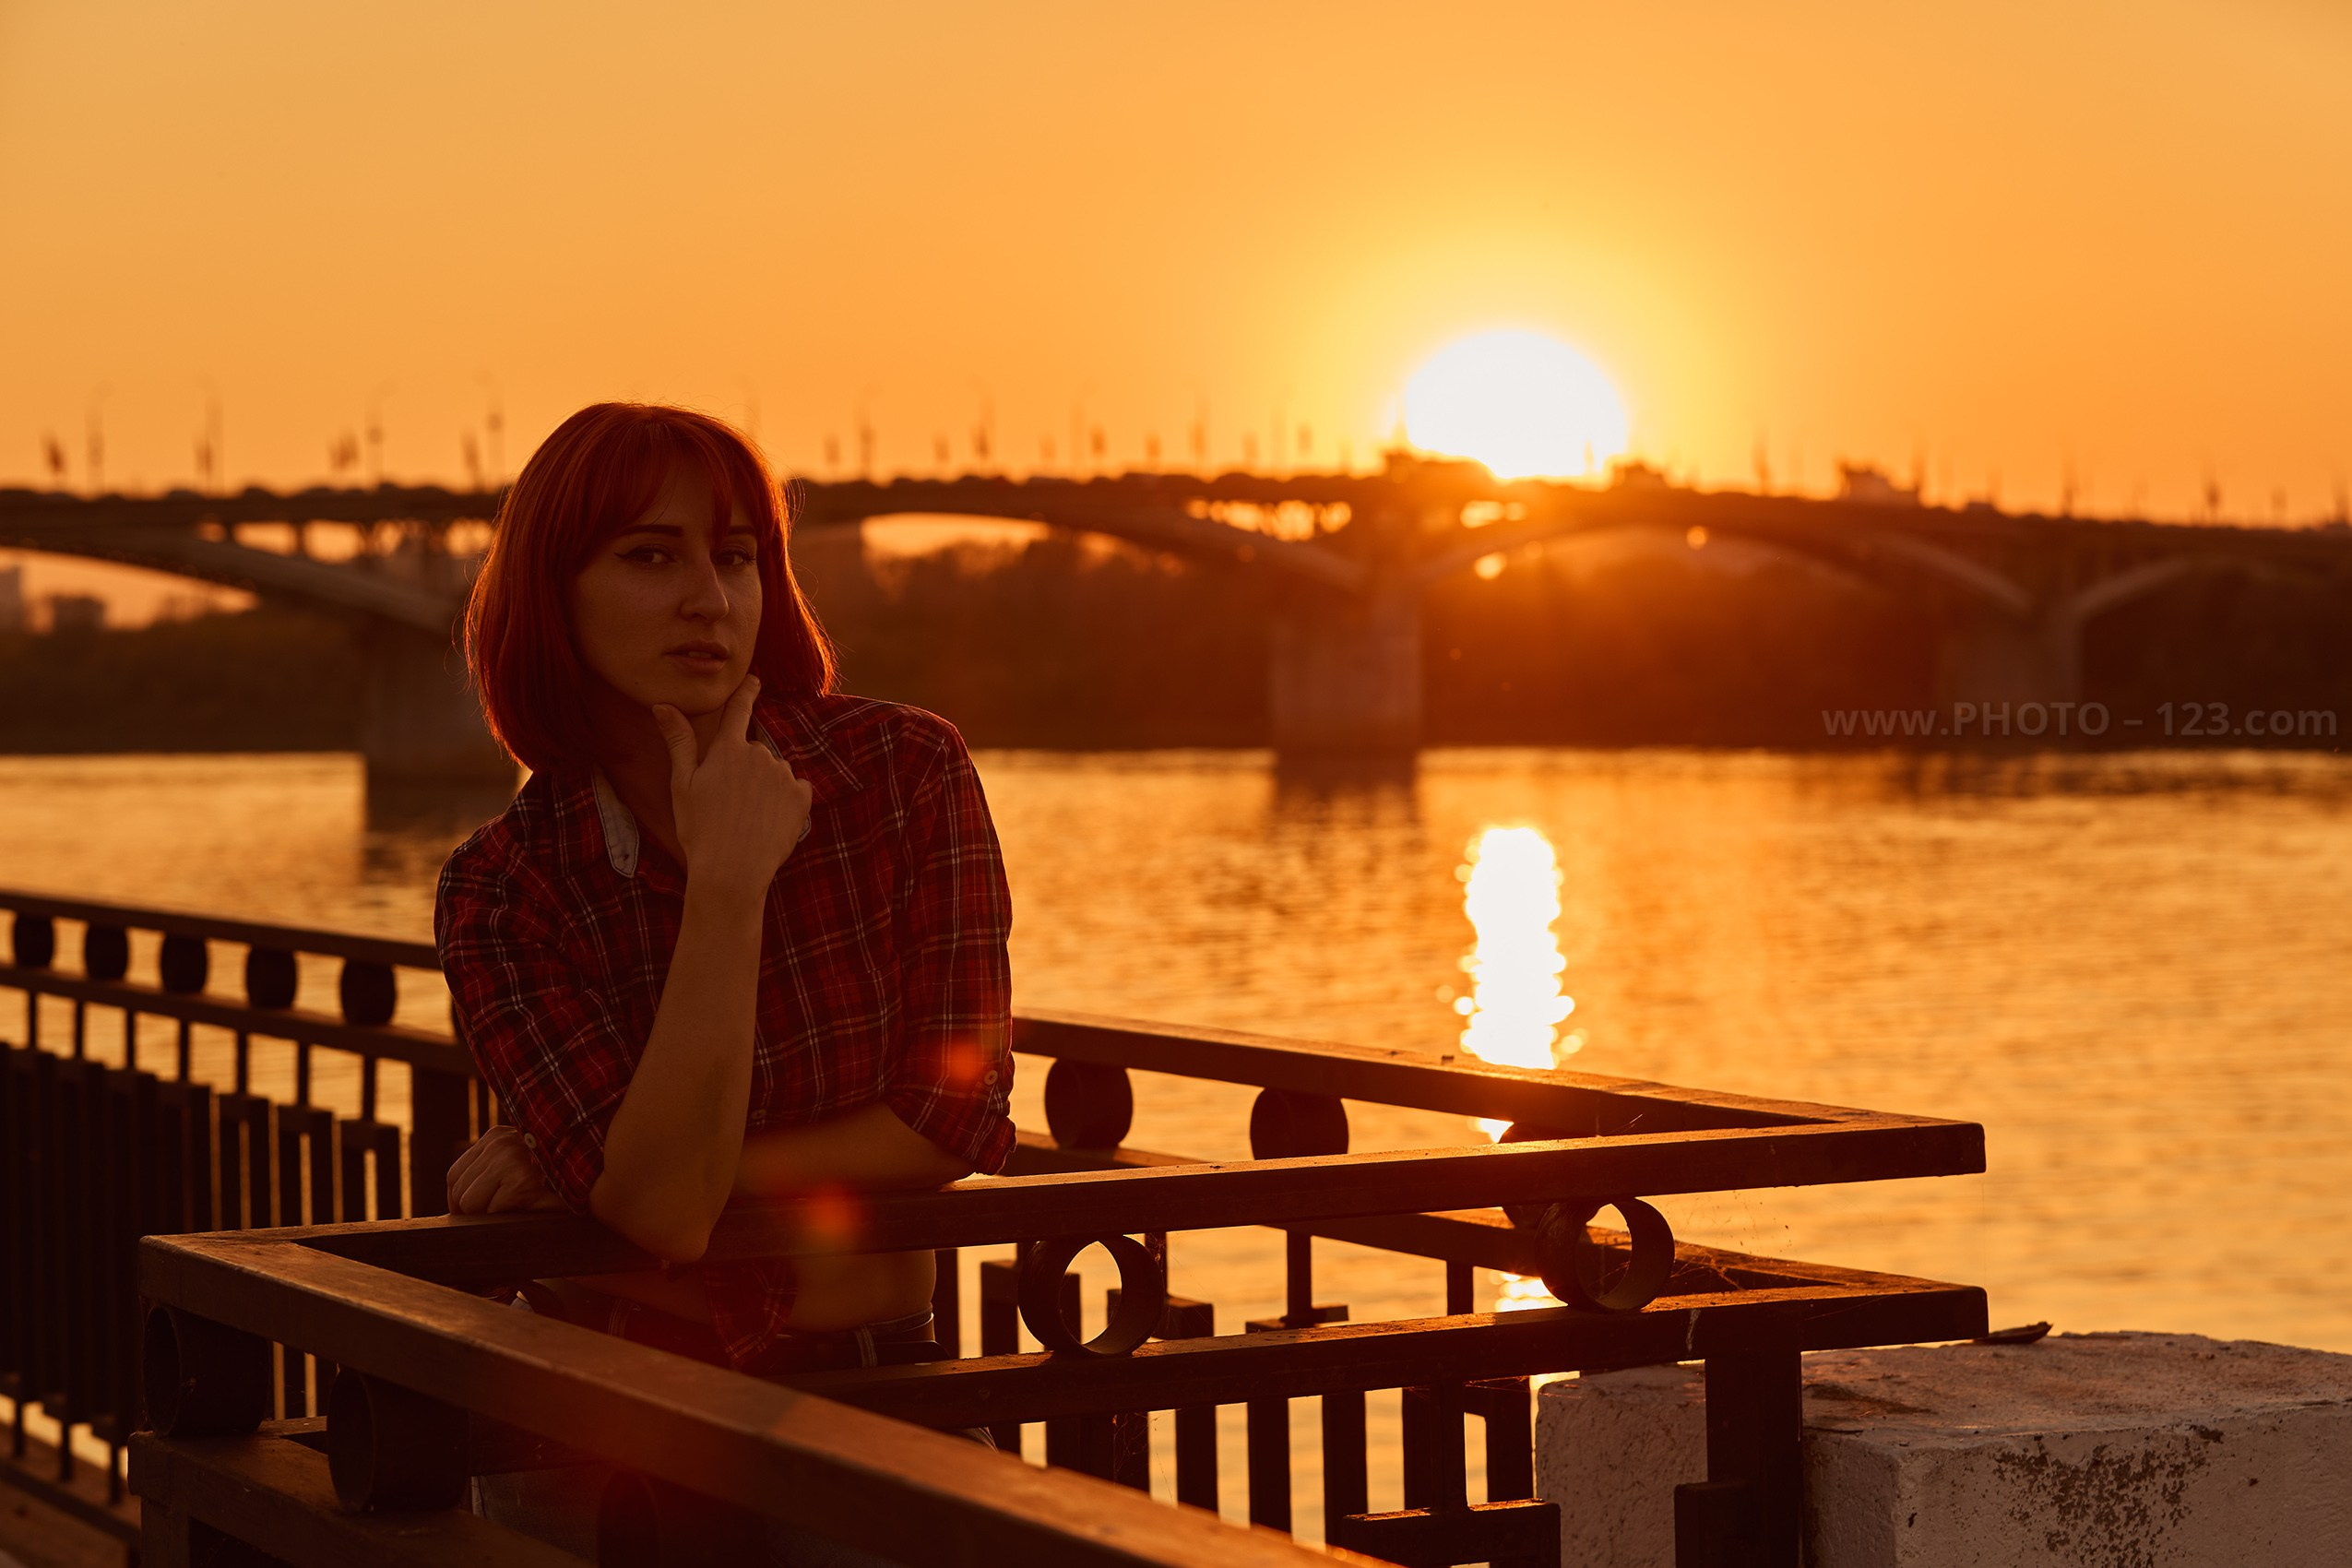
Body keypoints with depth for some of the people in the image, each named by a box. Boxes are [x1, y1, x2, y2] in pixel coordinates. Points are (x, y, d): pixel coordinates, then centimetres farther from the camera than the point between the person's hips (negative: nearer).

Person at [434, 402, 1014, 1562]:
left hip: (873, 1415, 0)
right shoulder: (502, 893, -5)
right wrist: (728, 881, -21)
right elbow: (665, 1206, -16)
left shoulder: (905, 769, -5)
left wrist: (589, 1171, -9)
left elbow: (955, 1126, -8)